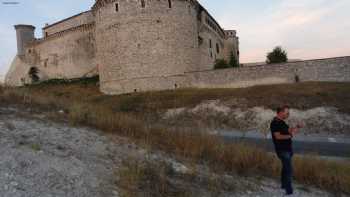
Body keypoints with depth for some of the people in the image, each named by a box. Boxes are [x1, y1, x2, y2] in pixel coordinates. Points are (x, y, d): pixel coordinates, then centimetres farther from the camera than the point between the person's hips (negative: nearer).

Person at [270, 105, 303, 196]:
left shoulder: (282, 122, 11)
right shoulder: (275, 123, -18)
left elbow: (289, 130, 14)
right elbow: (278, 136, -26)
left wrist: (297, 127, -1)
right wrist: (290, 136, -24)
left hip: (287, 149, 10)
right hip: (282, 150, -10)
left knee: (286, 168, 20)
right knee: (289, 170, -10)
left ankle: (283, 185, 35)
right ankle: (289, 190, -3)